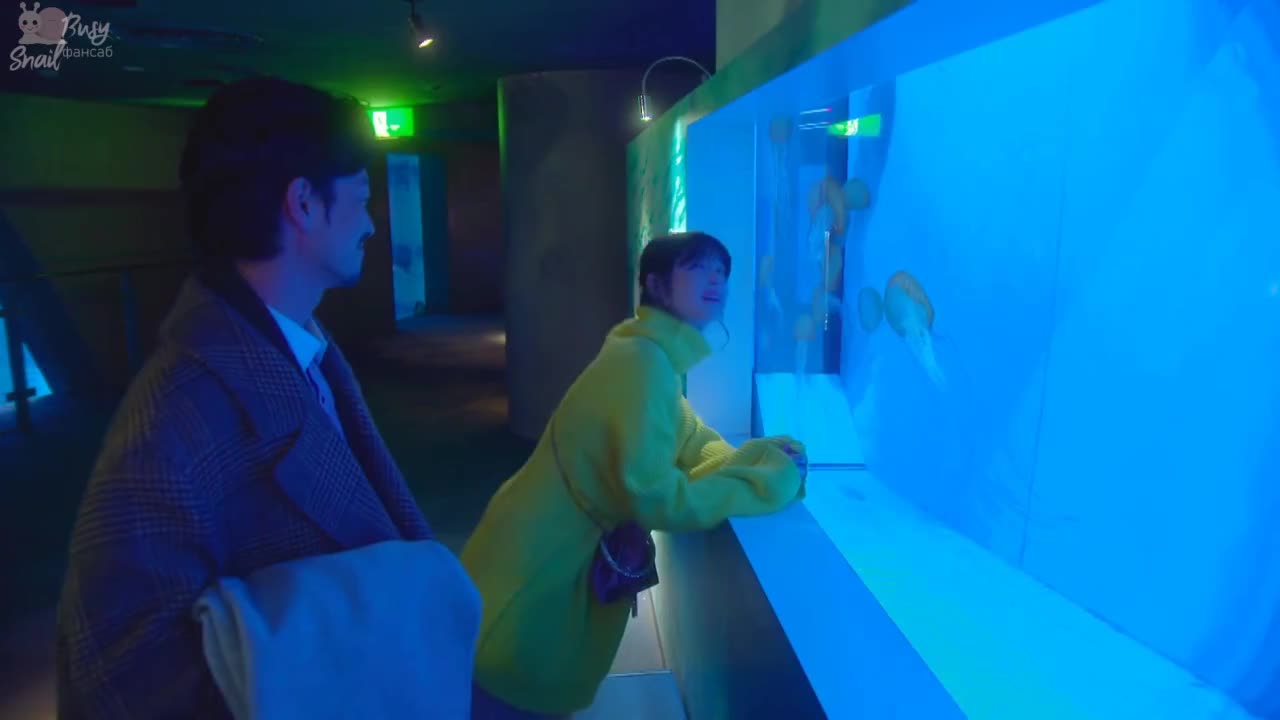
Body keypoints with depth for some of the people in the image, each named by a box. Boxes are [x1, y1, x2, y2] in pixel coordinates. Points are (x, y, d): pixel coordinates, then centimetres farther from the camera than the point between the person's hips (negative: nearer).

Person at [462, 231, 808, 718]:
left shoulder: (658, 356, 7)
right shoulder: (643, 360, -23)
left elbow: (691, 446, 10)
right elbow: (653, 497, -29)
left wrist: (762, 456, -7)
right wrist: (766, 484, -20)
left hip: (562, 561, 9)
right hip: (536, 569, -9)